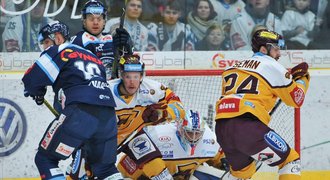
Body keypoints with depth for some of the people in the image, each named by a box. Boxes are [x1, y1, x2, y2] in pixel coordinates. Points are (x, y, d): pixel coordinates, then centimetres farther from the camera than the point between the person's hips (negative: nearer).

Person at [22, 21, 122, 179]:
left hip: (81, 111, -7)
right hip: (108, 115, 7)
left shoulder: (58, 51, 11)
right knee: (105, 166, 21)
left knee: (45, 159, 4)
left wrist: (37, 94, 26)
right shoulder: (93, 57, 33)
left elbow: (31, 80, 4)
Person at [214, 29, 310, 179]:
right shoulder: (272, 67, 7)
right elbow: (296, 100, 13)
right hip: (247, 126, -7)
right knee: (291, 161, 4)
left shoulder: (234, 67, 25)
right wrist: (303, 78, 29)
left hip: (221, 127, 7)